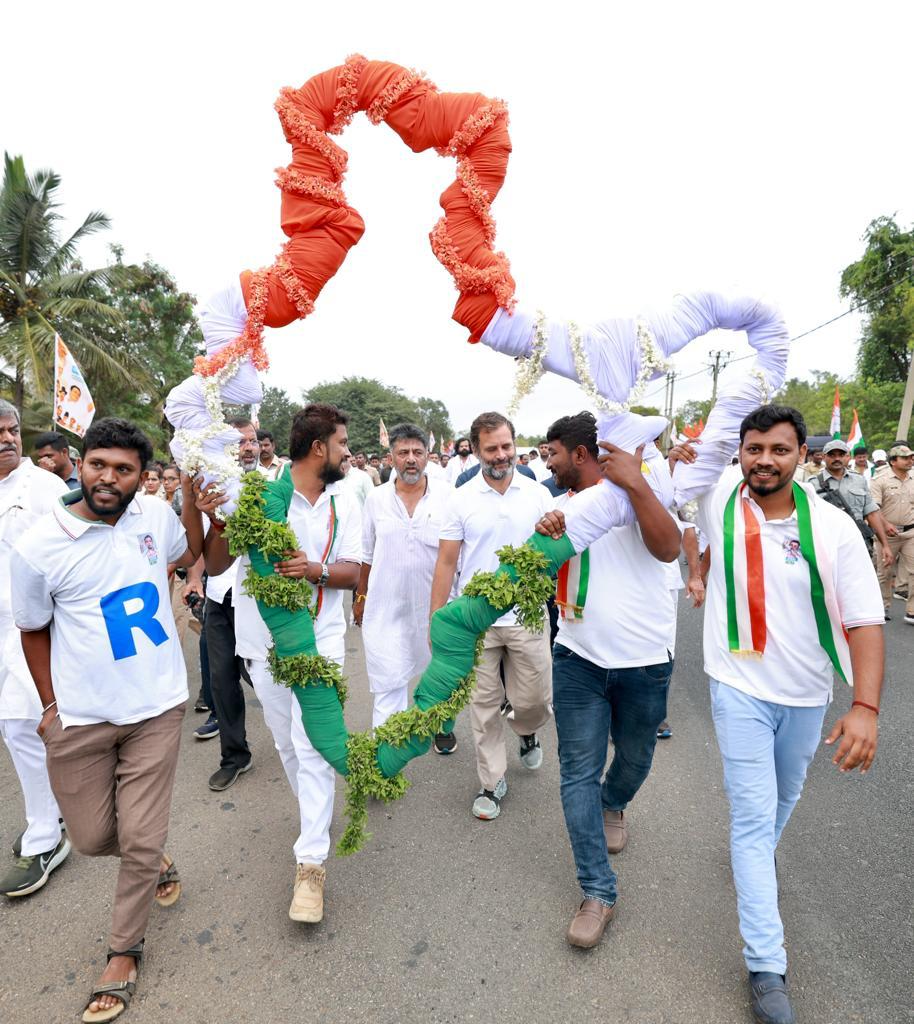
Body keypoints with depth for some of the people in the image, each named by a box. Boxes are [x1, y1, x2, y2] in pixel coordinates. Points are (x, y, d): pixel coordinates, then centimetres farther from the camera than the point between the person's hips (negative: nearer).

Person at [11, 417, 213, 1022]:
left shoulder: (156, 518, -5)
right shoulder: (39, 546, -11)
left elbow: (191, 553, 19)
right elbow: (33, 630, 4)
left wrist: (190, 491, 5)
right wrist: (50, 704, 4)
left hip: (156, 710, 1)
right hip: (79, 719, 0)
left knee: (141, 841, 7)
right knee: (92, 837, 14)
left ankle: (124, 953, 34)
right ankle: (157, 861, 49)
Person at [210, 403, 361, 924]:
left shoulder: (346, 502, 1)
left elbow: (352, 571, -2)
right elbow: (215, 565, -8)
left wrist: (317, 569, -23)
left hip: (321, 638, 0)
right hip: (265, 639, 0)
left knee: (313, 745, -3)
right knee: (288, 742, 16)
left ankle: (312, 863, 10)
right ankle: (319, 816, 42)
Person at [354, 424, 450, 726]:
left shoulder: (448, 495, -6)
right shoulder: (376, 499, 0)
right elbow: (366, 555, 9)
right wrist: (360, 597, 12)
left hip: (435, 603, 0)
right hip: (386, 607, 0)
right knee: (388, 684, 3)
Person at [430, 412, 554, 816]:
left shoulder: (538, 493, 0)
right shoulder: (461, 499, -3)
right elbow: (446, 563, -1)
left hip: (527, 617, 1)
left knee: (535, 700, 11)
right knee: (484, 706, 10)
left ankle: (526, 730, 47)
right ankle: (493, 781, 30)